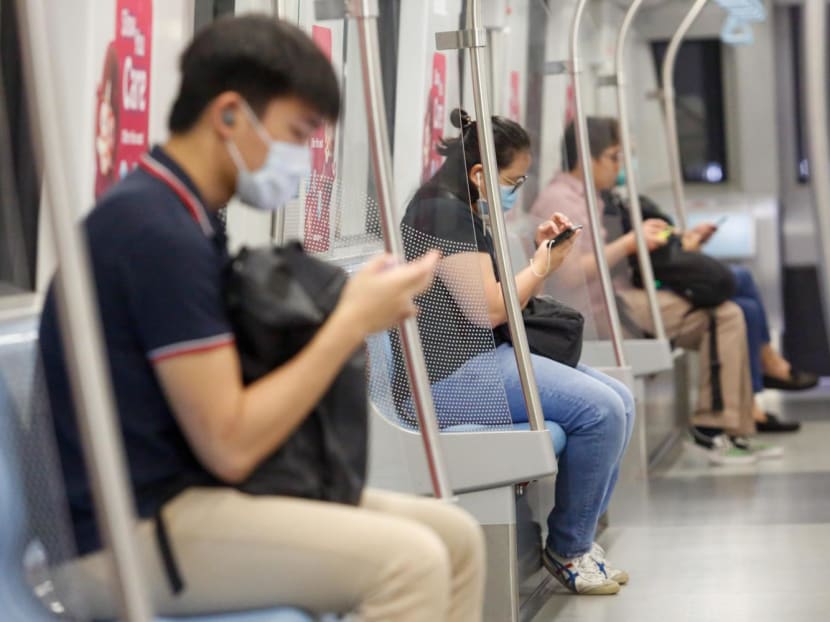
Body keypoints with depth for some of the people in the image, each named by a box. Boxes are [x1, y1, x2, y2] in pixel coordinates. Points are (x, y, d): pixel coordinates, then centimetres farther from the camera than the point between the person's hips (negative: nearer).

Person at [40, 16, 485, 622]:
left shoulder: (175, 215, 12)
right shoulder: (156, 230, -18)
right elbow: (230, 444, -20)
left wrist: (350, 316, 3)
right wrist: (354, 322, -13)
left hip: (183, 496, 10)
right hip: (128, 530, -10)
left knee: (456, 537, 0)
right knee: (408, 561, -23)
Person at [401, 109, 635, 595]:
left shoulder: (469, 213, 18)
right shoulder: (444, 210, -14)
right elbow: (486, 309, -19)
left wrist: (541, 250, 11)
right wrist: (543, 266, -4)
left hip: (487, 358, 11)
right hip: (453, 374, -11)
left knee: (620, 401, 2)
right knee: (600, 410, -21)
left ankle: (579, 538, 9)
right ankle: (569, 549, -4)